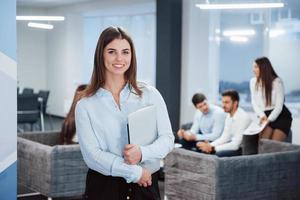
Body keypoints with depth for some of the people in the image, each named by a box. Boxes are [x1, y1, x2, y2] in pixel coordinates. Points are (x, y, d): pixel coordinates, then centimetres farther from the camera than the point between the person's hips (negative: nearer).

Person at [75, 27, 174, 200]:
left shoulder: (150, 94, 1)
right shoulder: (85, 106, -2)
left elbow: (167, 139, -2)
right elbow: (92, 155, -9)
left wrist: (142, 153, -20)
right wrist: (134, 172, -15)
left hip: (146, 185, 1)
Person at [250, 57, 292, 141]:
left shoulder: (277, 82, -14)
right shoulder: (253, 82, 0)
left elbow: (279, 105, -16)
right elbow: (254, 102, 0)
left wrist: (269, 119, -25)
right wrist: (262, 116, -16)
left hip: (281, 116, -4)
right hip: (266, 116, 4)